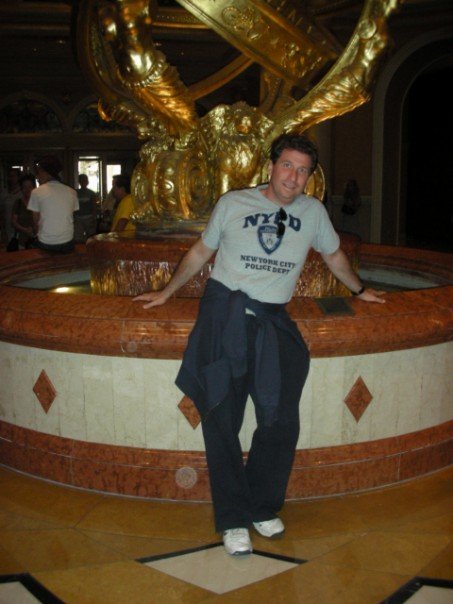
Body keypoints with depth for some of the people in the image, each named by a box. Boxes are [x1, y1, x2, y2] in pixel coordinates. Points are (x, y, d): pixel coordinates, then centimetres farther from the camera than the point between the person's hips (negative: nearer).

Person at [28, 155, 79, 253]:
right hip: (67, 242, 3)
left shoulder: (36, 192, -7)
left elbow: (36, 221, 0)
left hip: (45, 244, -3)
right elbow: (70, 218, 6)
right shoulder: (72, 192, 1)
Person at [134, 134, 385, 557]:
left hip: (273, 320, 2)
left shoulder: (313, 212, 11)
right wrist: (167, 292, 21)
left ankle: (261, 508, 17)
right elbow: (201, 251, 17)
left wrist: (358, 290, 39)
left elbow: (333, 255, 28)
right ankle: (233, 520, 9)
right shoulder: (232, 204, 6)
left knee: (281, 422, -5)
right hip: (224, 312, -2)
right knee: (221, 419, -4)